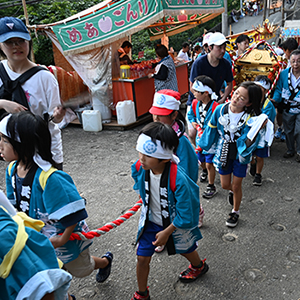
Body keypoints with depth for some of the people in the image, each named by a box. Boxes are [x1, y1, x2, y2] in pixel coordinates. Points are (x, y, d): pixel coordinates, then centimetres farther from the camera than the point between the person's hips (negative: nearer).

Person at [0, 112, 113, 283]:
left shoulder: (48, 177, -37)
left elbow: (73, 212, -32)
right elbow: (15, 204, 6)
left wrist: (63, 239, -23)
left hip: (66, 235, -6)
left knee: (80, 269, 22)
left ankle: (105, 261, 52)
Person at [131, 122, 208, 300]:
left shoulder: (178, 179, -40)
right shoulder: (139, 168, -23)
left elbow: (184, 214, -25)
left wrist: (167, 232, -17)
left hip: (177, 222, -3)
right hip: (150, 220, 4)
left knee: (185, 249, 26)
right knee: (142, 257, 6)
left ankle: (199, 267, 62)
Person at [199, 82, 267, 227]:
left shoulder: (250, 119, -25)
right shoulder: (220, 110, -16)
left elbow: (246, 145, -28)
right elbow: (211, 130, -1)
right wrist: (201, 147, 8)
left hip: (240, 155, -3)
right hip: (224, 153, 3)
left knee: (236, 186, 12)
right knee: (225, 185, 16)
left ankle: (235, 212, 38)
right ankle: (232, 190, 54)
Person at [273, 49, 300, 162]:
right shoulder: (284, 73, -4)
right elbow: (278, 89, 5)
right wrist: (274, 99, -10)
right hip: (287, 109, 3)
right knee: (288, 131, 17)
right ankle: (290, 150, 37)